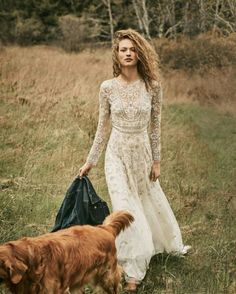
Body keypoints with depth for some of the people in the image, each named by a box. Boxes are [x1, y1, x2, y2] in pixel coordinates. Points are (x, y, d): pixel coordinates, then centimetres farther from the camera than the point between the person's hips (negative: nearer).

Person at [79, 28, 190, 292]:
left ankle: (170, 244, 46)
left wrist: (156, 161, 1)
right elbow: (102, 126, 0)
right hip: (117, 153, -1)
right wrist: (90, 161, 3)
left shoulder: (152, 85, -8)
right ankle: (133, 272, 7)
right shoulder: (108, 87, -9)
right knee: (125, 210, -3)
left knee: (151, 201, 18)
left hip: (142, 151, 1)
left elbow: (155, 125, -1)